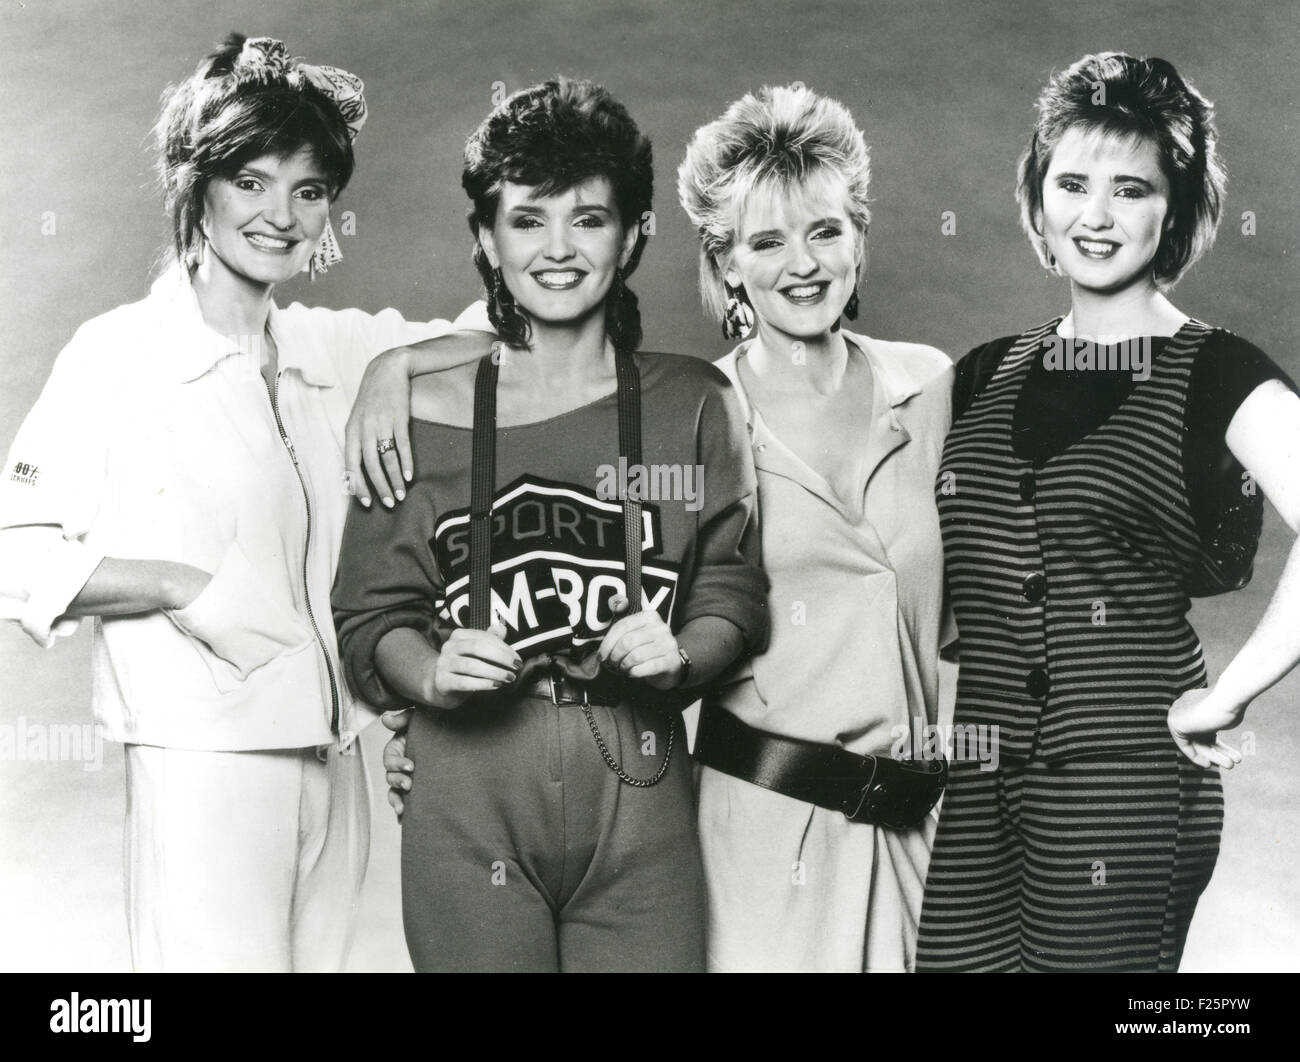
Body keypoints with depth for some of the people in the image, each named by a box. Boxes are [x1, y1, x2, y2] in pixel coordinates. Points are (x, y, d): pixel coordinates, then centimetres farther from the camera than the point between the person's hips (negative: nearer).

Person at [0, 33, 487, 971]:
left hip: (334, 761, 5)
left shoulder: (333, 348, 11)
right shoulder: (119, 353, -4)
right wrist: (182, 585, -17)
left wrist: (394, 368, -3)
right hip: (202, 764, -5)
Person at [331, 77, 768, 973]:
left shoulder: (694, 405, 6)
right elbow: (373, 613, 6)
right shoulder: (422, 414, 3)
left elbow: (732, 588, 8)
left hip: (639, 795, 1)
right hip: (465, 803, -1)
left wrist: (681, 655, -11)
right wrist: (433, 675, -13)